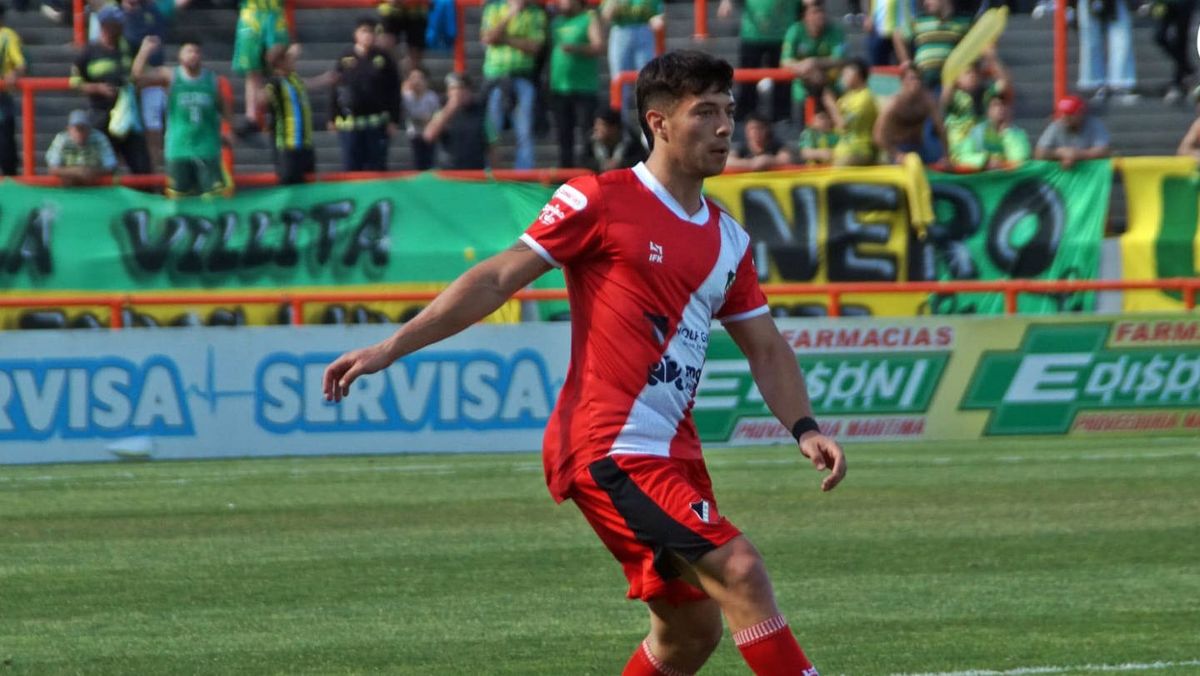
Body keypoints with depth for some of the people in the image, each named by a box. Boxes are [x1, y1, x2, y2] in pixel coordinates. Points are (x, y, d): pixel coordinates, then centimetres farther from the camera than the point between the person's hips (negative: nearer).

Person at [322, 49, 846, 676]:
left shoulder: (728, 238, 15)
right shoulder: (600, 201, -5)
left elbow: (765, 348, 21)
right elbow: (498, 279, -4)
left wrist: (804, 428, 3)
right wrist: (388, 349, -7)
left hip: (674, 453, 8)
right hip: (610, 450, -8)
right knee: (740, 571, -20)